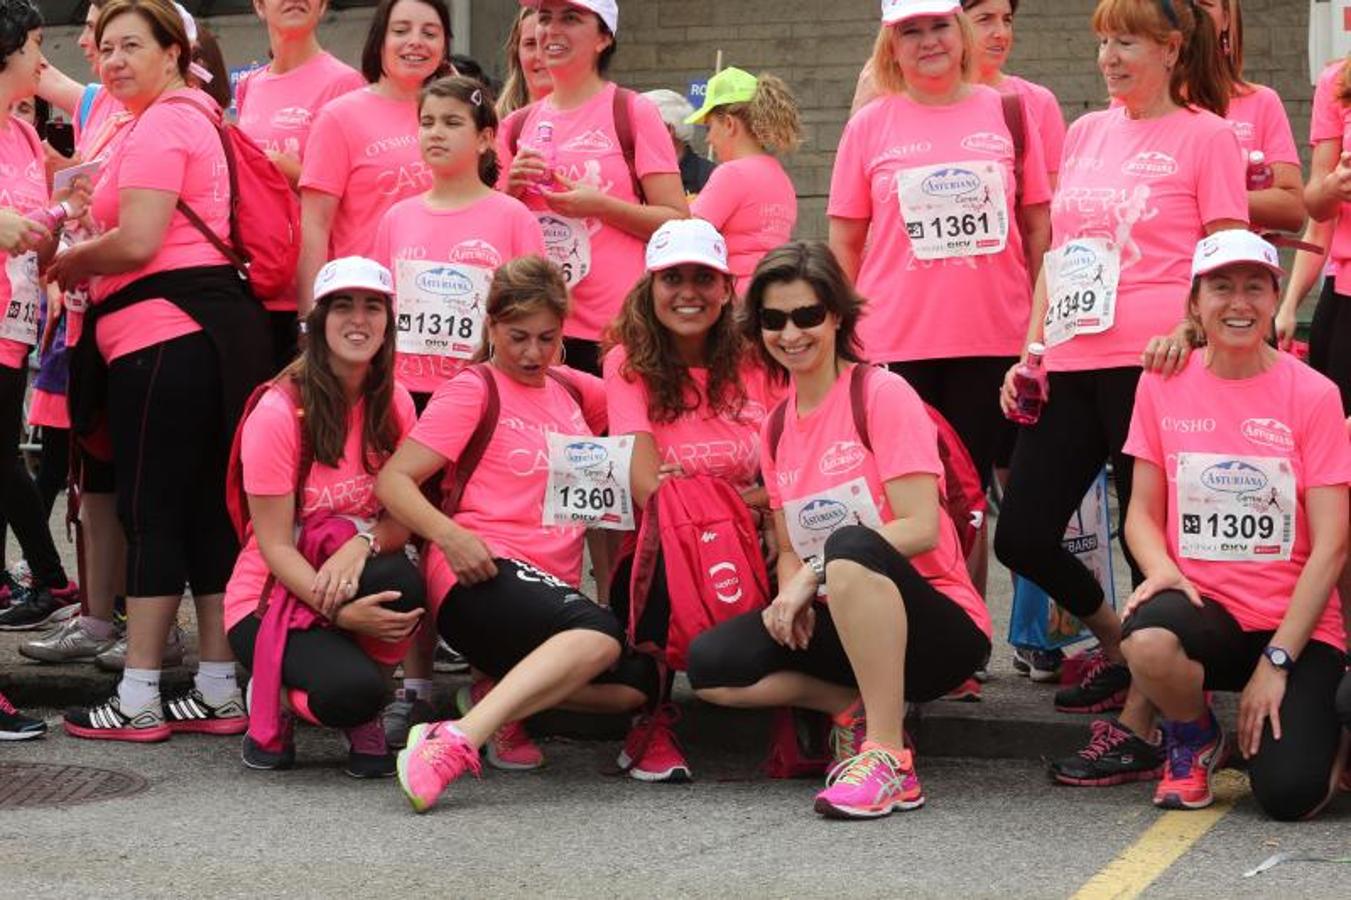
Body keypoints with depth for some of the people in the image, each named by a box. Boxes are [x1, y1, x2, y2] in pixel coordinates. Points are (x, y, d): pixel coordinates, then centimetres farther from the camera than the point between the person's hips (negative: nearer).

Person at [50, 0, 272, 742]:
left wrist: (65, 264, -1)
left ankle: (138, 698, -2)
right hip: (207, 329, 10)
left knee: (152, 513, -6)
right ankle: (219, 690, 13)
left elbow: (137, 241, -17)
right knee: (206, 509, 10)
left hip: (163, 335, -10)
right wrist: (83, 260, 12)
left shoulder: (159, 126, -10)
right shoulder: (193, 115, 22)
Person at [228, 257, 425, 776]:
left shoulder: (393, 404, 1)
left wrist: (365, 541, -25)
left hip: (357, 585, 5)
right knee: (351, 687, -34)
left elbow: (406, 518, -1)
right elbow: (275, 545, -15)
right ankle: (277, 697, 3)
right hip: (272, 597, -5)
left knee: (401, 581, -33)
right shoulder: (279, 412, -15)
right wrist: (339, 611, -30)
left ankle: (363, 720, -5)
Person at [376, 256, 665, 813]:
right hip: (483, 577, -7)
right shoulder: (473, 391, 2)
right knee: (597, 635, -36)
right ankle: (456, 742, -46)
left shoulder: (571, 390, 20)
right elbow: (393, 481, -6)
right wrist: (449, 535, -24)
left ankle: (498, 693, -11)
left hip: (551, 586, 7)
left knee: (639, 681, -17)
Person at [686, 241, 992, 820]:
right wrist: (791, 596, -11)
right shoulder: (777, 429, 12)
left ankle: (889, 759, -31)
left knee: (849, 547, -39)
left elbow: (922, 529, -17)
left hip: (939, 626, -6)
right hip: (840, 626, 7)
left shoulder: (882, 394, -9)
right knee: (710, 666, -15)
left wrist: (817, 571, -20)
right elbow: (789, 551, 12)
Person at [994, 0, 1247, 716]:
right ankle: (1116, 642, 27)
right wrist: (1032, 348, 11)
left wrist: (1187, 330, -21)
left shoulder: (1206, 135, 1)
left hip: (1148, 363, -6)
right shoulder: (1085, 132, 17)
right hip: (1072, 362, 6)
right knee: (1021, 536, 4)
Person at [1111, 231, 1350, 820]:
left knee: (1289, 794, -22)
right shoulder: (1163, 384, 4)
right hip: (1205, 605, 2)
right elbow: (1143, 511, 7)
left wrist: (1276, 660, -14)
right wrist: (1163, 569, -17)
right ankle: (1194, 740, 1)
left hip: (1295, 622, -1)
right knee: (1146, 640, -36)